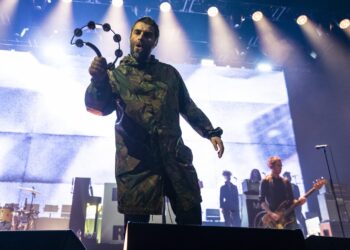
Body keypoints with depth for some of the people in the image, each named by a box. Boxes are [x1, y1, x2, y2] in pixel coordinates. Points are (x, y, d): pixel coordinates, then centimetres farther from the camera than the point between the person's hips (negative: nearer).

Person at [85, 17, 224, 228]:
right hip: (136, 160, -2)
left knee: (192, 217, 3)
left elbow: (188, 107, 20)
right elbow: (99, 106, -4)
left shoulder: (170, 73, 18)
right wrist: (98, 81, -26)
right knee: (136, 222, 1)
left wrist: (211, 132, 7)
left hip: (174, 155, 3)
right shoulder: (116, 74, 10)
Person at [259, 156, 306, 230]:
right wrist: (271, 214, -18)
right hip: (275, 220, -5)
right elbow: (262, 201, -6)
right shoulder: (266, 181, -1)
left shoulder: (286, 182, 15)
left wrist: (298, 201, -7)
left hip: (289, 216, 5)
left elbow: (291, 199, 14)